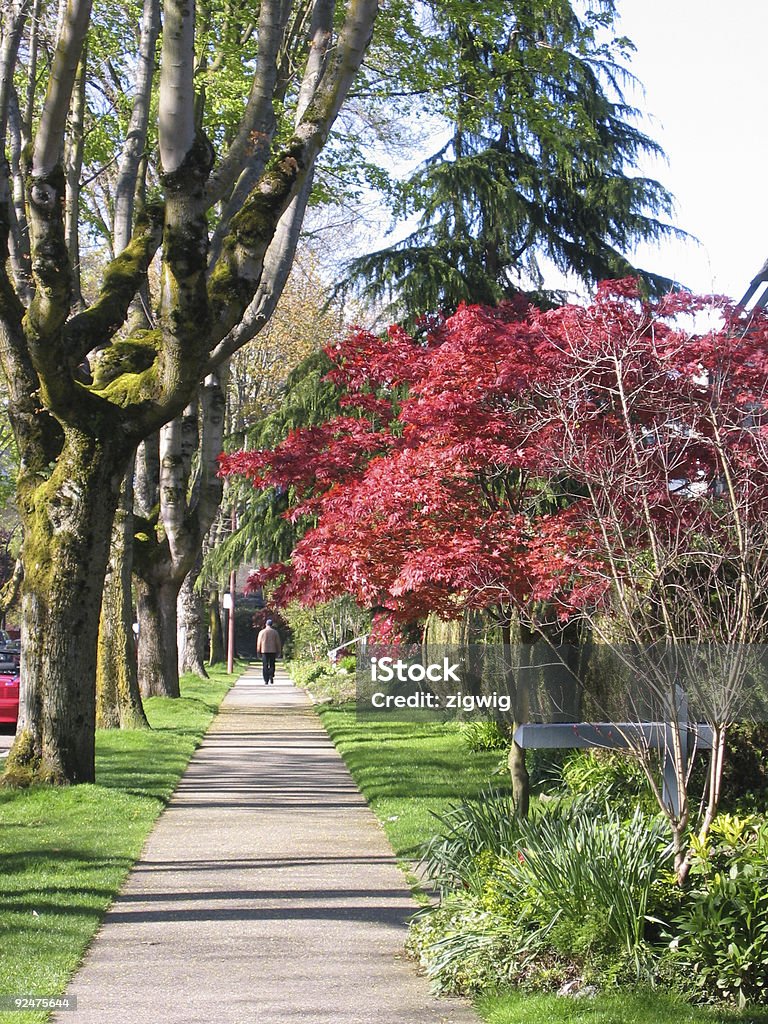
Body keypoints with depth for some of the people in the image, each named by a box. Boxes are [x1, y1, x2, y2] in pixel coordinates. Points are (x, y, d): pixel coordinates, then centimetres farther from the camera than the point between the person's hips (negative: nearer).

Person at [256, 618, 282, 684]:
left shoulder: (262, 632, 1)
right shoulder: (275, 632, 1)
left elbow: (259, 642, 3)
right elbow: (278, 643, 4)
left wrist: (258, 651, 11)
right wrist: (279, 651, 11)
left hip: (264, 651, 0)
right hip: (273, 651, 0)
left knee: (265, 666, 2)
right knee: (272, 665, 10)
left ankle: (266, 680, -3)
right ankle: (271, 676, -13)